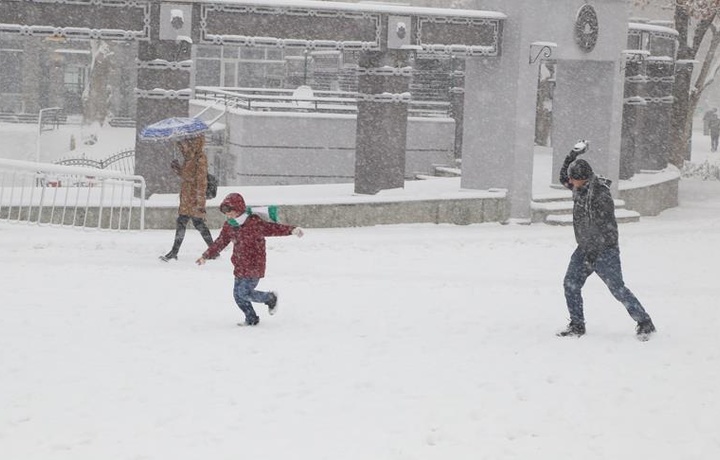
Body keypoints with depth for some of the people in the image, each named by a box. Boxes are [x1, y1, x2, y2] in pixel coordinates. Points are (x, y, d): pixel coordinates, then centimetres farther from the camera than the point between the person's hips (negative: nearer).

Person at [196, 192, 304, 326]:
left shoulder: (254, 222, -14)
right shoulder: (229, 226, 8)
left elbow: (271, 228, -18)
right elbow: (220, 243, 20)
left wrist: (292, 230, -30)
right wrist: (206, 256, 25)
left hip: (254, 266, -7)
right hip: (240, 267, 7)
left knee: (245, 293, -14)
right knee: (238, 294, 6)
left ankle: (271, 298, 9)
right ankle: (251, 318, 21)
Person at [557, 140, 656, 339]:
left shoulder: (600, 193, -20)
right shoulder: (580, 187, 6)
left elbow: (606, 226, -21)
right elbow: (563, 177, 25)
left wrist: (593, 253, -22)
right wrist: (573, 154, 11)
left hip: (604, 250, -8)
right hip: (585, 249, 8)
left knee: (617, 288, -7)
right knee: (570, 284, 3)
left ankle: (644, 323, 2)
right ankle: (577, 326, 11)